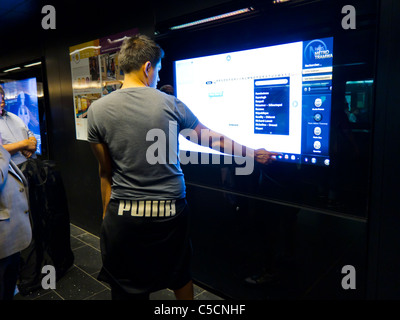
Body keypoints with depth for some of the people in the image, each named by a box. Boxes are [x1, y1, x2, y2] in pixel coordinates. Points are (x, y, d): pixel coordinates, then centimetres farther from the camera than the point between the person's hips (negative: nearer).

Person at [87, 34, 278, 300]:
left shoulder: (97, 110, -4)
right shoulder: (171, 104, -6)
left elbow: (106, 171, 3)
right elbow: (213, 139, 3)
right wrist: (254, 154, 17)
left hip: (123, 216, 0)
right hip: (171, 212, 1)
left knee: (127, 290, 18)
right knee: (180, 277, 25)